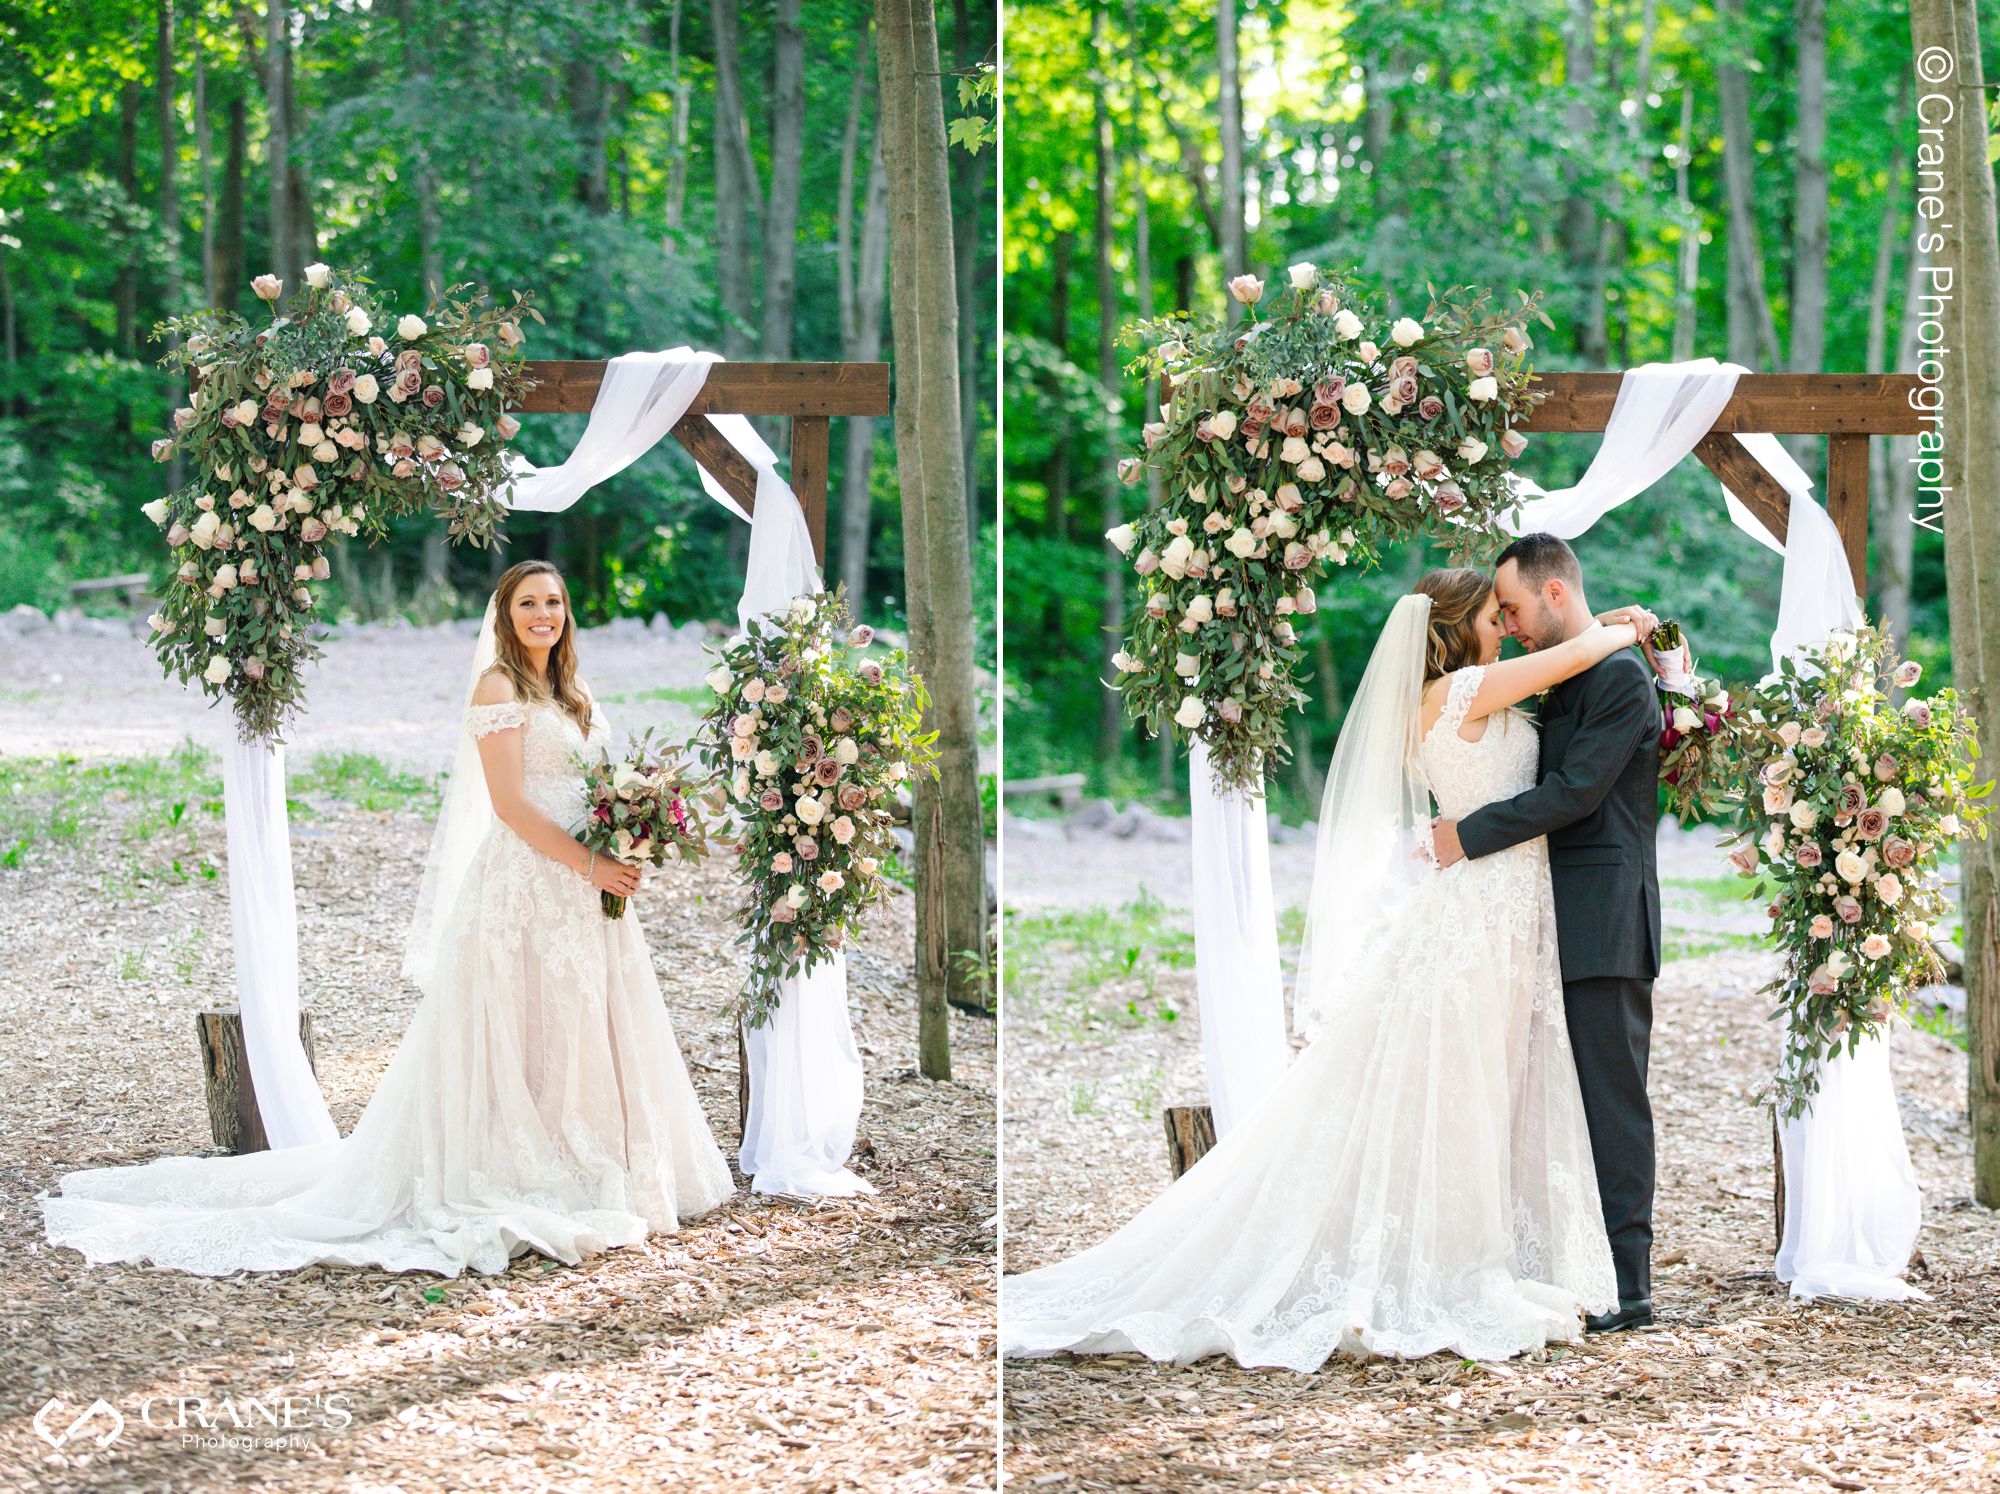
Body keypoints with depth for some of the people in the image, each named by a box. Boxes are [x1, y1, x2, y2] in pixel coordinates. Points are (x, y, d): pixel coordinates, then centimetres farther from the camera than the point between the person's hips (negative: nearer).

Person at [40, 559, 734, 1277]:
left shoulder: (574, 695, 17)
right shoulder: (498, 687, -8)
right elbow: (509, 801, -16)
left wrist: (623, 855, 1)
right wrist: (588, 864, -18)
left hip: (583, 891, 8)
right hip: (524, 883, -8)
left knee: (580, 1029, 10)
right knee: (522, 1032, -5)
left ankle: (585, 1178, 18)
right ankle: (519, 1184, 0)